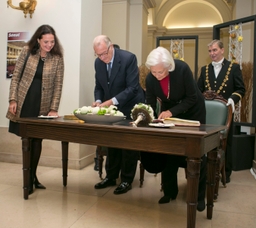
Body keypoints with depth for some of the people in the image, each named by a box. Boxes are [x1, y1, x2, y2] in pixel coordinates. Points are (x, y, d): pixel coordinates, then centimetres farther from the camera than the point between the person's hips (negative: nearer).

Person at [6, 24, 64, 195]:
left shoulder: (57, 58, -3)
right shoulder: (27, 51, -2)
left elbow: (58, 85, -3)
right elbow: (16, 76, 1)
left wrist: (54, 108, -10)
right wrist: (12, 99, -6)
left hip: (42, 106, 0)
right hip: (24, 103, 0)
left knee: (37, 141, 6)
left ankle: (32, 175, 25)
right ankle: (29, 177, 19)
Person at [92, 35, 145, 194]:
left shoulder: (128, 58, -21)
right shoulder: (98, 62, -3)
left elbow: (132, 87, -26)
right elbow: (99, 87, 6)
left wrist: (112, 101, -33)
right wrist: (98, 101, -14)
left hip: (130, 107, -6)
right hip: (111, 108, 6)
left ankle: (127, 180, 14)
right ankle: (111, 177, 27)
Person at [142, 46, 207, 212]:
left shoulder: (182, 69, -30)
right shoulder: (150, 78, -19)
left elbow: (191, 98, -24)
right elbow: (150, 104, -13)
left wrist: (172, 111, -33)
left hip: (192, 111, -3)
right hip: (169, 112, 3)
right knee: (168, 152, 3)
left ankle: (199, 196, 14)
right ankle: (170, 192, 19)